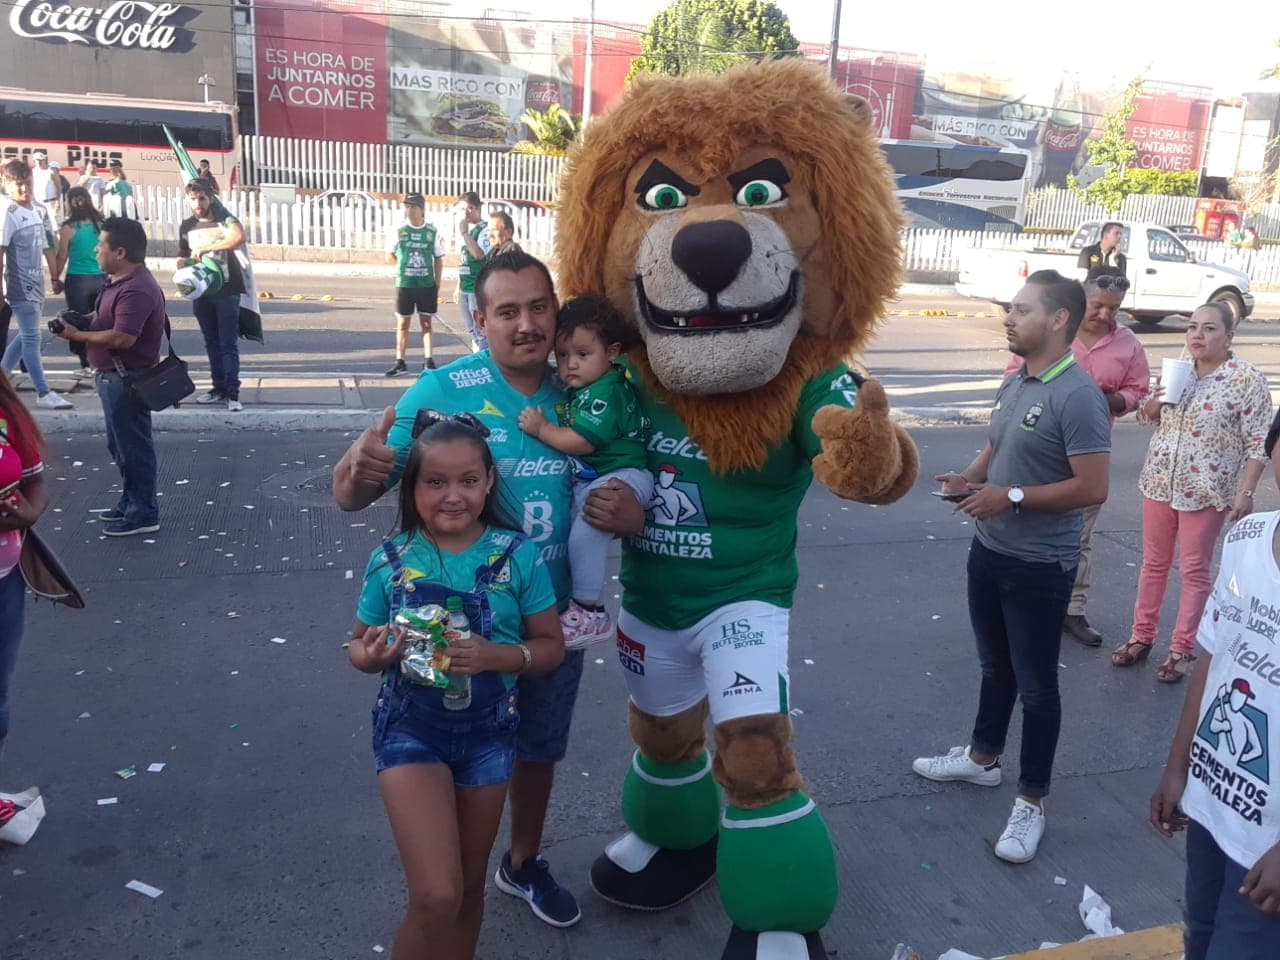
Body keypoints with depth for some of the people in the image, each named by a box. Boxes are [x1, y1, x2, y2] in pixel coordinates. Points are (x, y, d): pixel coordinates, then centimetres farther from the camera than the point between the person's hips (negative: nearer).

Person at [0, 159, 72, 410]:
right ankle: (43, 393, -2)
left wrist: (55, 277, 15)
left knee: (26, 335, 18)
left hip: (37, 283, 8)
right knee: (32, 338, -5)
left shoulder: (40, 210, 8)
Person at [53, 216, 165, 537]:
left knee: (133, 446, -1)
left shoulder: (136, 289, -24)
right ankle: (130, 502, 33)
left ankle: (144, 513, 10)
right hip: (114, 376, 11)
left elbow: (122, 338, -30)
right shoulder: (119, 281, 11)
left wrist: (77, 335, -19)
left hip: (128, 379, -11)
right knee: (120, 445, 20)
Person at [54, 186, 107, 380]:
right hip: (101, 278, 3)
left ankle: (86, 366, 8)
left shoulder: (68, 229, -8)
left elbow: (62, 257, -3)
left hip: (77, 280, -3)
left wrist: (56, 278, 10)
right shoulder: (101, 225, 2)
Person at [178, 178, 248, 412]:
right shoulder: (187, 226, 8)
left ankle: (232, 392, -6)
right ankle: (219, 388, 19)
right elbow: (183, 256, 19)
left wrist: (205, 248, -28)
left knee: (228, 343, -7)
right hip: (201, 293, 6)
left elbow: (238, 237, -30)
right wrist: (182, 266, -4)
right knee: (211, 343, 11)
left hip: (226, 290, -5)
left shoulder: (224, 218, -8)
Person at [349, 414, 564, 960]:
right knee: (436, 896, -13)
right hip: (411, 729, -1)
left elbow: (551, 646, -6)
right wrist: (374, 655, -21)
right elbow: (359, 646, 2)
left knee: (469, 888, 18)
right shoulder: (391, 560, -9)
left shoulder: (517, 556, -11)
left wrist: (495, 656, -24)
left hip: (488, 731, 2)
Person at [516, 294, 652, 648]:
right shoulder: (579, 389, 13)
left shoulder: (606, 392, -17)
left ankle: (589, 613, -17)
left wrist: (542, 429, -14)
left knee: (585, 531, -25)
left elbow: (583, 442, -21)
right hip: (587, 481, 11)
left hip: (619, 478, -11)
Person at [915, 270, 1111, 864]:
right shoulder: (1014, 382, 5)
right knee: (994, 666, 23)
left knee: (1036, 685, 7)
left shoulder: (1078, 395, -21)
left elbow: (1092, 487, -24)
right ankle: (982, 758, 42)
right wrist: (969, 477, -1)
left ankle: (1032, 801, 22)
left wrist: (1011, 497, -21)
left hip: (1040, 567, -8)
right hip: (988, 551, 8)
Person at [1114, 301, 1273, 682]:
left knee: (1194, 570, 6)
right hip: (1159, 481, 5)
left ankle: (1183, 649, 19)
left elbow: (1257, 442, -10)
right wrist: (1156, 400, -6)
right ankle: (1141, 637, 26)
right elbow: (1147, 416, 16)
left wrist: (1245, 493, -15)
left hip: (1206, 490, -5)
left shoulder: (1248, 379, -10)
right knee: (1153, 564, 13)